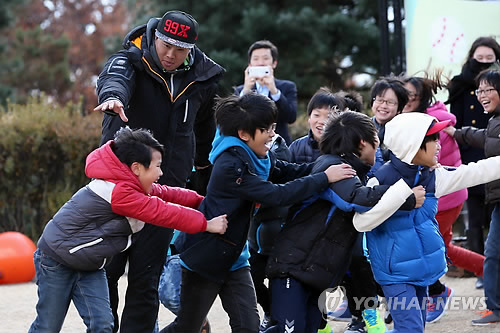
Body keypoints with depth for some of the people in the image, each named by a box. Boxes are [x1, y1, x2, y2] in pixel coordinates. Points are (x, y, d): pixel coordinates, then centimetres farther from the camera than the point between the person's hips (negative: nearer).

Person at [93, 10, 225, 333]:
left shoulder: (203, 78, 3)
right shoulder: (131, 61, -7)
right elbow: (115, 77, -32)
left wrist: (206, 166, 33)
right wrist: (113, 96, -56)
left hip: (166, 188, 2)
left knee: (146, 279, 1)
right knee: (107, 270, 1)